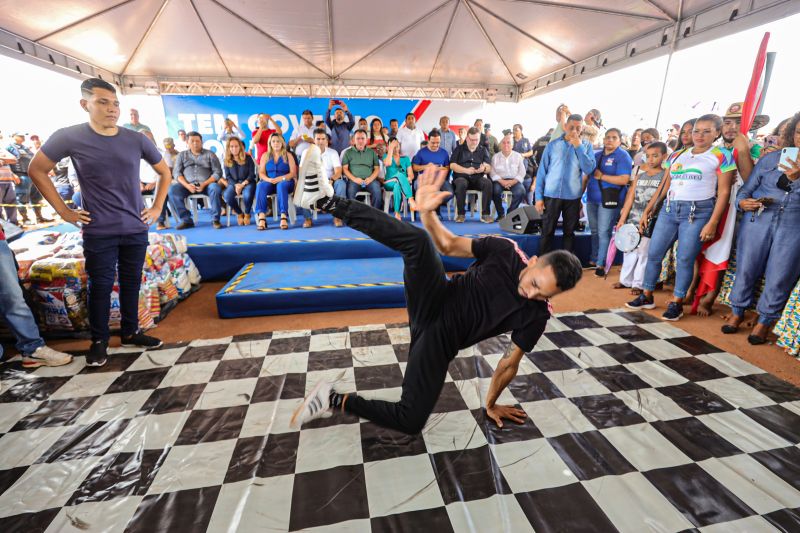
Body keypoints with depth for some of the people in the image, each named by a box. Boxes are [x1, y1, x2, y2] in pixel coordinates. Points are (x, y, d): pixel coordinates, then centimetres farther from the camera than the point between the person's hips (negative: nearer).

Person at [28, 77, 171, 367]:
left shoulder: (137, 140, 1)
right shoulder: (69, 137, -4)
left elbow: (164, 172, 13)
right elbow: (37, 170, 6)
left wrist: (157, 207, 7)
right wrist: (64, 211, 0)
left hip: (136, 230, 2)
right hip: (98, 233, -2)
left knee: (131, 283, 11)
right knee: (100, 286, 5)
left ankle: (130, 333, 27)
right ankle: (99, 340, 21)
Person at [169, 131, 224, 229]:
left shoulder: (209, 154, 12)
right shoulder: (182, 155, 18)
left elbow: (217, 172, 1)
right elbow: (177, 173, 8)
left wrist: (204, 184, -14)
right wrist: (187, 185, -12)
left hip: (207, 184, -2)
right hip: (187, 185, 2)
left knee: (215, 188, -35)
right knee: (172, 190, -26)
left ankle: (215, 219, -24)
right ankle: (186, 220, -19)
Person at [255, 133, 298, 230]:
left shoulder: (288, 156, 8)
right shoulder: (265, 156, 14)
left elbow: (293, 173, -2)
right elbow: (261, 173, 7)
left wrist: (280, 178, -18)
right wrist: (268, 179, -16)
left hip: (285, 182, -2)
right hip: (269, 182, 2)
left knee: (281, 185, -38)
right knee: (260, 186, -31)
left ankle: (283, 216, -46)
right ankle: (261, 216, -43)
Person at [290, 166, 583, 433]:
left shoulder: (536, 315, -4)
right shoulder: (505, 251, -7)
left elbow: (509, 363, 5)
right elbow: (448, 245, -4)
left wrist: (490, 404, 12)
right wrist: (427, 211, -23)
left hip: (442, 338, 1)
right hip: (433, 304, -1)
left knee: (410, 421, -12)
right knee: (418, 240, -31)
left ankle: (337, 400, 8)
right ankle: (331, 203, -19)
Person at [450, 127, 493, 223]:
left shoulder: (483, 150, 15)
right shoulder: (459, 149, 10)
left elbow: (489, 168, 5)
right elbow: (452, 165, -2)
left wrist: (484, 168, -21)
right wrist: (466, 170, -17)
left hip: (478, 179, 2)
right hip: (461, 177, -2)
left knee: (488, 183, -30)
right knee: (461, 183, -37)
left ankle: (485, 214, -25)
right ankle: (461, 214, -24)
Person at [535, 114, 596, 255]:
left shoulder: (586, 146, 6)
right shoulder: (552, 145, 3)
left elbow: (589, 170, -7)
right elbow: (542, 171, 1)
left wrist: (579, 147, -9)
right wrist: (539, 196, -4)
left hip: (573, 196, 1)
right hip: (551, 195, -1)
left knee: (569, 232, 11)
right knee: (547, 232, 2)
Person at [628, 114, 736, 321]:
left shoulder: (721, 156, 2)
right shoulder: (677, 155, 15)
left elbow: (723, 192, -3)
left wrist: (712, 223, -11)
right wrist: (648, 209, 13)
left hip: (698, 212, -4)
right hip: (669, 209, 4)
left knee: (685, 259, -4)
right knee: (653, 253, 2)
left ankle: (676, 303, 8)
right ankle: (647, 296, 14)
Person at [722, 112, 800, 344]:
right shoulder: (770, 158, 11)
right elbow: (746, 189, 11)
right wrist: (742, 202, -9)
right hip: (758, 220, 1)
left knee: (779, 277, 1)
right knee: (746, 268, 3)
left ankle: (764, 320, 17)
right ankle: (737, 311, 20)